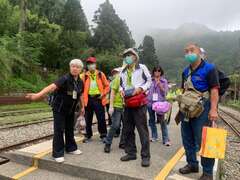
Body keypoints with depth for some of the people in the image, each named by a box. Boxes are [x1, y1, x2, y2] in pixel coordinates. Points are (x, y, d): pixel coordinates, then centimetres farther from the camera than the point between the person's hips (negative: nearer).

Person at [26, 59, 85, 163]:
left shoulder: (80, 82, -2)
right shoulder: (65, 79, -21)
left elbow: (80, 95, 14)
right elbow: (52, 87, -35)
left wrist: (82, 107, 17)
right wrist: (38, 94, -47)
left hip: (71, 109, 6)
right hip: (59, 108, -6)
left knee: (70, 129, 16)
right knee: (59, 130, -3)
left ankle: (71, 148, 32)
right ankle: (58, 153, 8)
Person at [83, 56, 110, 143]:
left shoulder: (100, 74, 3)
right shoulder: (85, 76, 5)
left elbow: (107, 86, 6)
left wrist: (103, 94, -6)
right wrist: (83, 97, -9)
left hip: (98, 99, -1)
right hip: (88, 99, 2)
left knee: (101, 119, 3)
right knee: (88, 119, 10)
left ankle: (103, 135, 17)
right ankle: (88, 135, 25)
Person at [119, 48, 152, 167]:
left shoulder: (142, 68, 1)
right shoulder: (123, 71, 18)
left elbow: (149, 81, 1)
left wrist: (141, 88, -15)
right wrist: (121, 90, 2)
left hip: (139, 102, -6)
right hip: (127, 102, 6)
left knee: (142, 129, -5)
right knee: (128, 129, 11)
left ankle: (145, 156, 4)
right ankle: (131, 153, 24)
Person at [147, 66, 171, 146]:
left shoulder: (164, 81, 4)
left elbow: (165, 92, -2)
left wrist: (160, 85, -13)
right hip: (150, 102, 3)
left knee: (162, 121, -7)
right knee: (152, 120, 11)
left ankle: (166, 139, -1)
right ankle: (154, 136, 26)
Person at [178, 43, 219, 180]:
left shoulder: (209, 68, -8)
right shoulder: (186, 71, 13)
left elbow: (214, 90, -15)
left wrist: (213, 109, -23)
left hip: (202, 109, -7)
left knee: (203, 140, -1)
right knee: (187, 139, 15)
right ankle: (192, 164, 32)